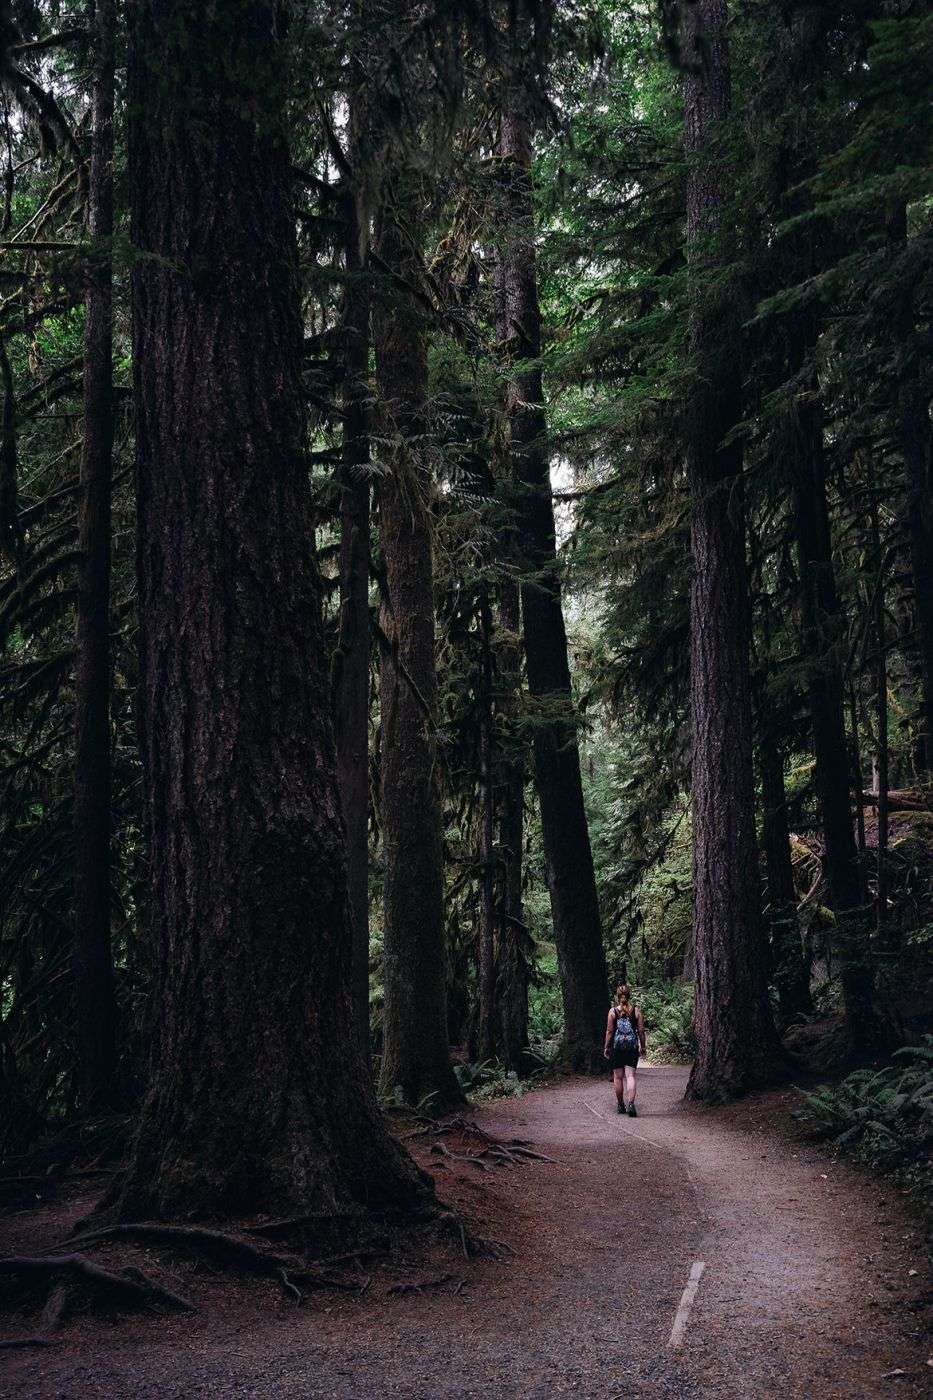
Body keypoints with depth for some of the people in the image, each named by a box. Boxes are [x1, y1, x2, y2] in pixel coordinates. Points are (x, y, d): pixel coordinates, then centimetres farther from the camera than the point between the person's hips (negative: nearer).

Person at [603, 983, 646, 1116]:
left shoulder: (613, 1011, -4)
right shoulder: (636, 1011, -1)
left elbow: (609, 1031, -4)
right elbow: (641, 1030, 0)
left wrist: (607, 1047, 4)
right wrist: (643, 1046, 11)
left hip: (616, 1047, 0)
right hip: (632, 1047, 0)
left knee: (618, 1077, 10)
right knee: (630, 1075, -1)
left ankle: (620, 1105, 19)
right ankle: (631, 1103, -16)